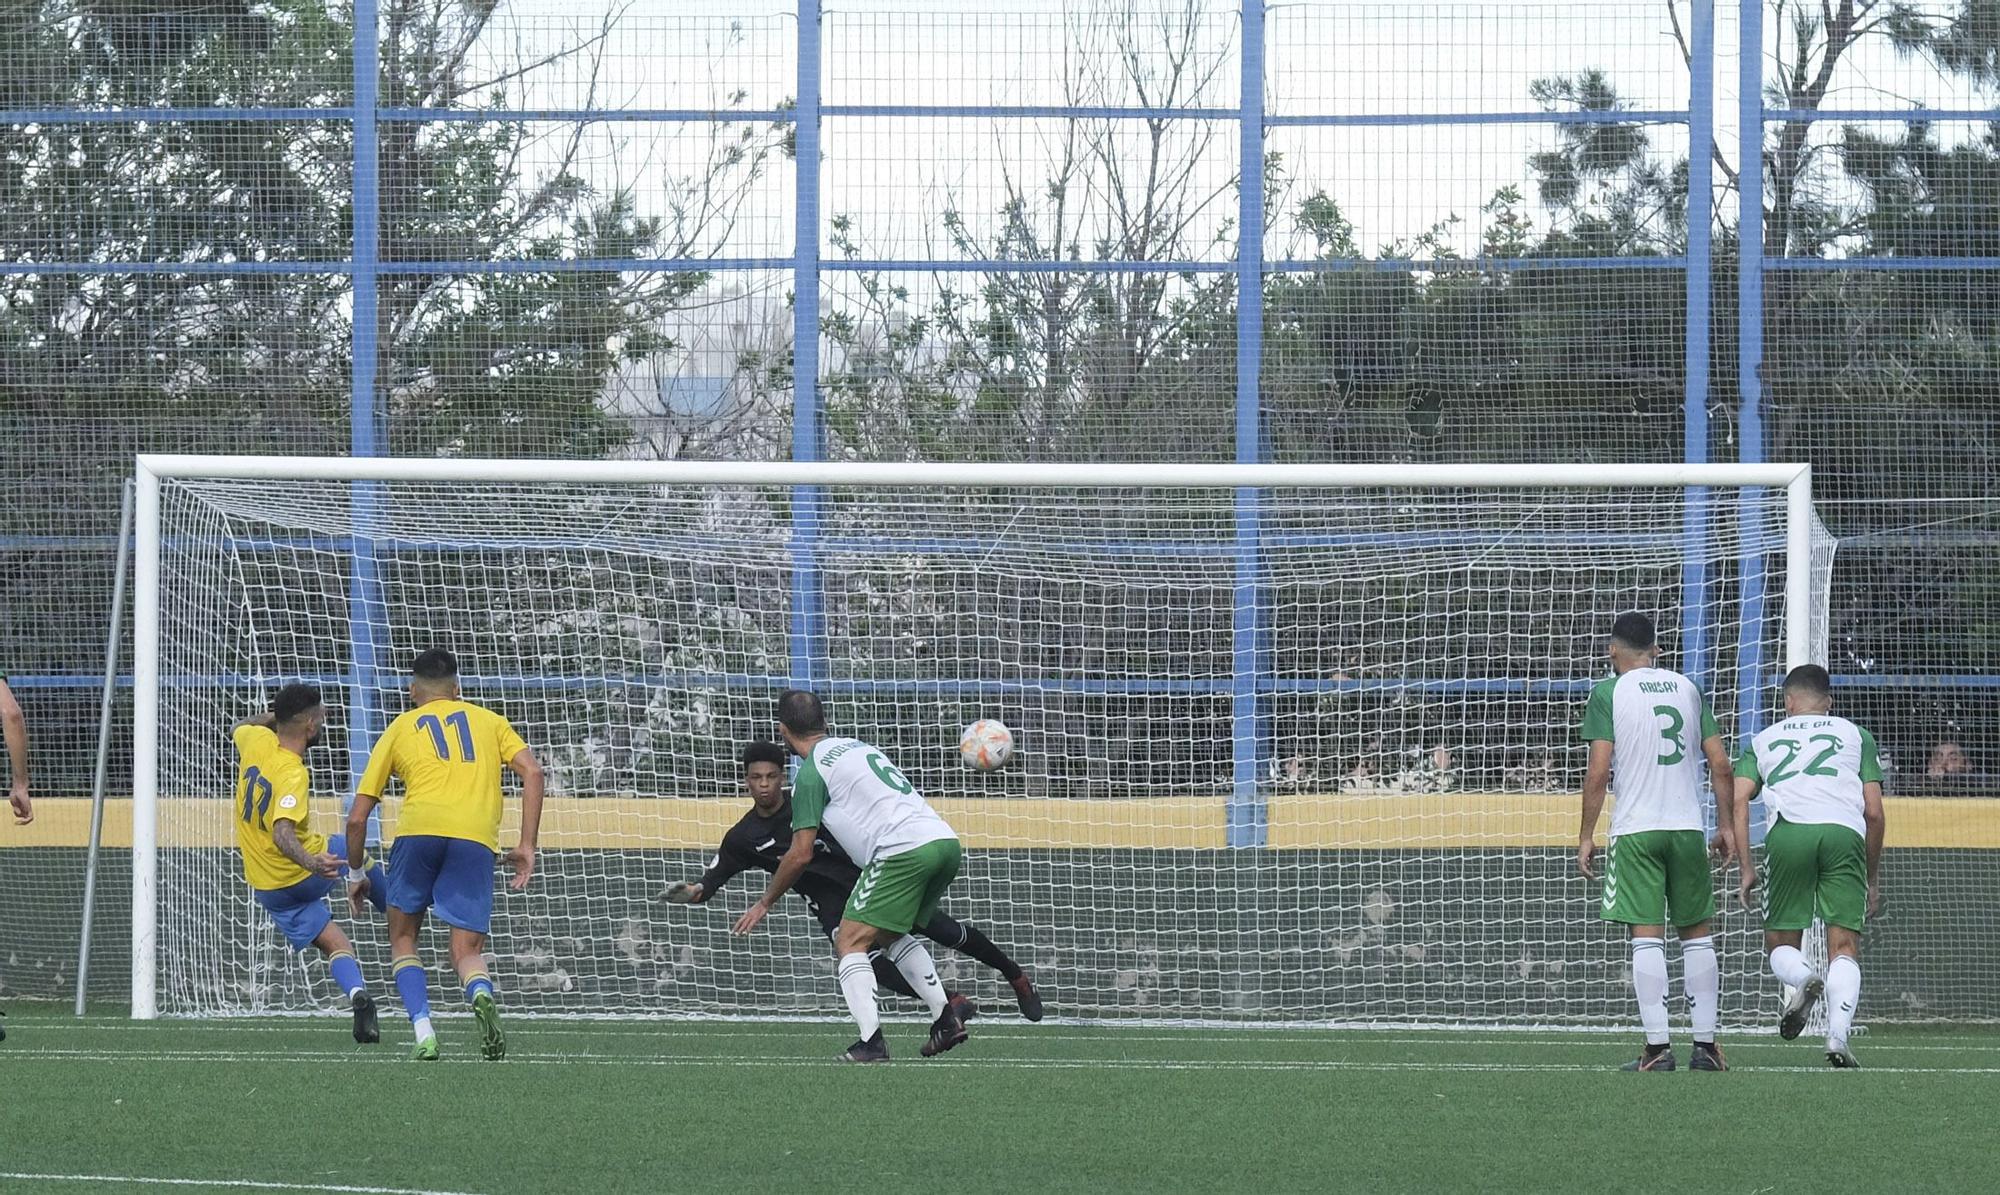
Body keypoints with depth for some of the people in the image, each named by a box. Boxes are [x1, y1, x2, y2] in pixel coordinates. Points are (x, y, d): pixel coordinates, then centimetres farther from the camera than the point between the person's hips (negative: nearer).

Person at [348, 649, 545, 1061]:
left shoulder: (401, 727, 23)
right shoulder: (488, 721, 25)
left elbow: (357, 818, 21)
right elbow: (531, 771, 8)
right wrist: (526, 845, 8)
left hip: (418, 830, -1)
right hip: (476, 840, 1)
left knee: (403, 940, 18)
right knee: (467, 952, 6)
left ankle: (424, 1034, -3)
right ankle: (482, 994, -30)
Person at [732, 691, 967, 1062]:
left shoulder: (812, 771, 2)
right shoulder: (858, 746, 25)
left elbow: (801, 854, 1)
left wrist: (764, 903, 15)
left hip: (903, 850, -8)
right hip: (945, 840, 8)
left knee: (850, 942, -1)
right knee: (892, 935, 26)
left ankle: (871, 1042, -15)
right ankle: (946, 1019, 17)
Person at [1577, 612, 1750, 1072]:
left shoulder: (1608, 693, -1)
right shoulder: (1687, 689, 10)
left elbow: (1599, 770, -7)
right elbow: (1720, 764, 8)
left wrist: (1586, 835, -1)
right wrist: (1727, 827, 16)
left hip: (1636, 829, -3)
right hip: (1688, 827, 3)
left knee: (1647, 936, -4)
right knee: (1696, 934, 10)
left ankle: (1657, 1045, -9)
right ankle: (1705, 1045, 10)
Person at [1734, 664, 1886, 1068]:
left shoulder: (1764, 739, 26)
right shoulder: (1855, 735, 25)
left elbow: (1737, 802, 9)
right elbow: (1874, 813, 17)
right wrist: (1873, 878, 24)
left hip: (1787, 832, 0)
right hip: (1844, 832, 0)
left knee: (1780, 942, 11)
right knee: (1844, 945, 0)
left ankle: (1802, 979, -24)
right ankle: (1838, 1035, -20)